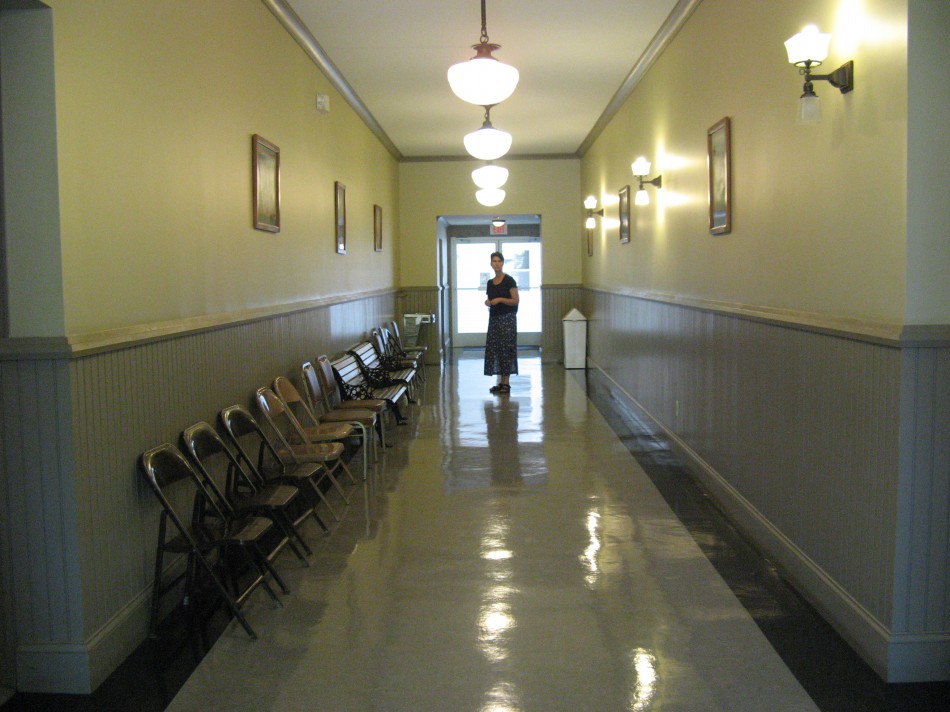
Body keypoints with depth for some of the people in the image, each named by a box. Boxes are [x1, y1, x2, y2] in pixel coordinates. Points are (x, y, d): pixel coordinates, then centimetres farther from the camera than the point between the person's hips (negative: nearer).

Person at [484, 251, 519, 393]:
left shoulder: (509, 280, -8)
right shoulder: (490, 283, 12)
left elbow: (515, 301, -10)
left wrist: (500, 299, -21)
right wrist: (487, 302, -3)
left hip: (507, 318, -7)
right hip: (494, 318, 7)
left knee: (506, 349, -5)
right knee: (494, 349, 5)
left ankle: (506, 383, 0)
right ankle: (500, 382, 11)